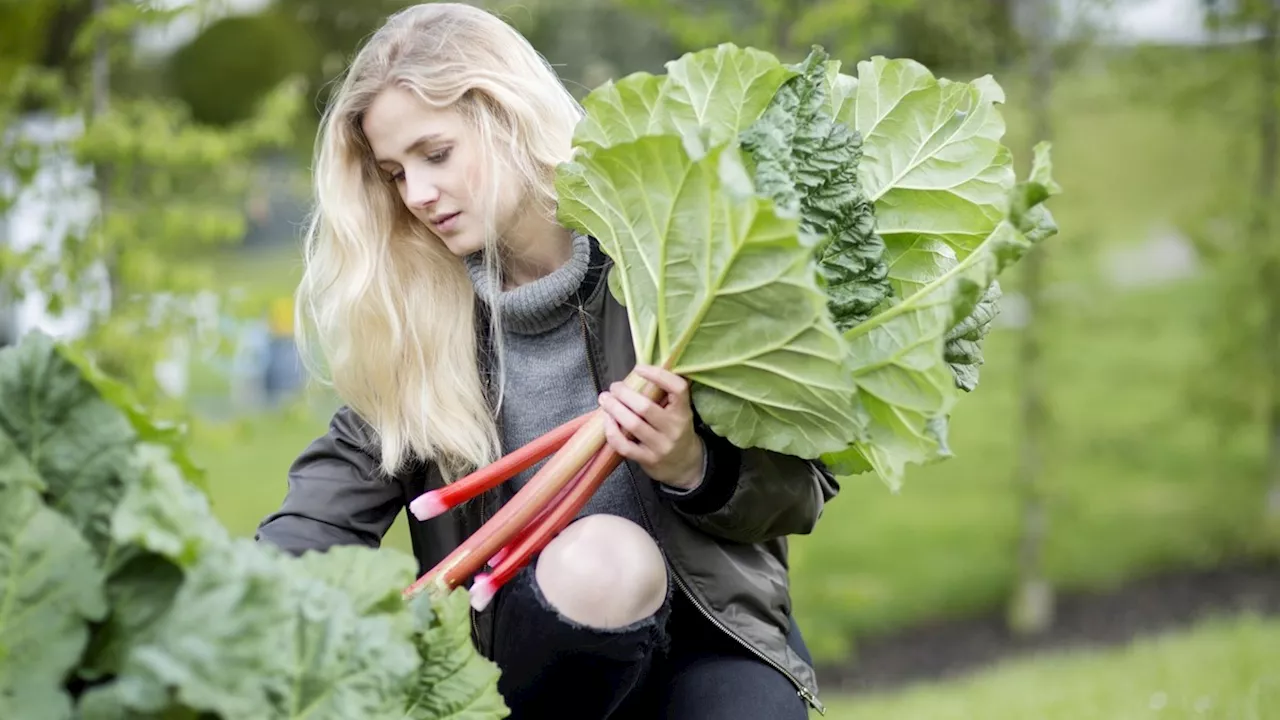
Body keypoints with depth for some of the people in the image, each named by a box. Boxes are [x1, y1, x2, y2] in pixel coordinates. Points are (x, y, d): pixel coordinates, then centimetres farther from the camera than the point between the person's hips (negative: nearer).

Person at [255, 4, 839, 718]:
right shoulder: (417, 308, 0)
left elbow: (803, 485, -4)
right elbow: (332, 502, -6)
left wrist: (693, 468, -24)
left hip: (709, 626, 0)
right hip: (527, 645, 1)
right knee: (599, 553, -32)